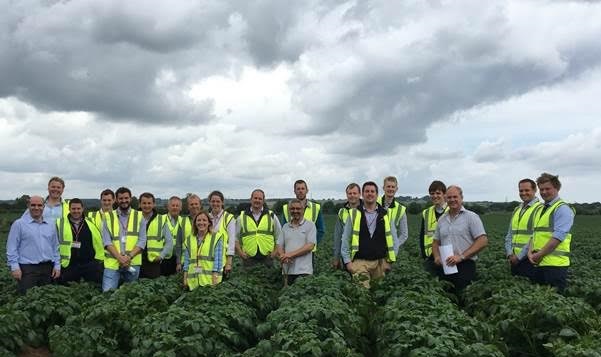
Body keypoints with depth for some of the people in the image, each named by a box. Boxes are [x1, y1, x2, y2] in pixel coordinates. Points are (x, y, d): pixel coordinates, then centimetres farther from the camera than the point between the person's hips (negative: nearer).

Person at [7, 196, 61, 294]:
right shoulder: (19, 224, -1)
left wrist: (57, 265, 9)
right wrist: (15, 267, -10)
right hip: (27, 268, -4)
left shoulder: (51, 224, 12)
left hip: (48, 268, 4)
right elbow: (12, 248, -3)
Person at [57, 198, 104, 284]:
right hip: (68, 265, 0)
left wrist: (100, 261, 5)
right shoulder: (60, 223, 0)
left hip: (90, 265, 0)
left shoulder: (91, 223, 3)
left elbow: (99, 241, 8)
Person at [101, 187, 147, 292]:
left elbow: (142, 240, 0)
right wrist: (119, 257, -15)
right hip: (112, 263, -1)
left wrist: (129, 256, -15)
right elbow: (106, 241, -2)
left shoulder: (139, 216, 7)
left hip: (133, 263, 1)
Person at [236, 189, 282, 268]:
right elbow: (235, 238, 10)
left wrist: (275, 252, 0)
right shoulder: (242, 217, 9)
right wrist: (241, 253, -3)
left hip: (267, 258, 1)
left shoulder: (271, 216, 10)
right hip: (249, 259, 0)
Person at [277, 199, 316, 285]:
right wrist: (284, 257, -11)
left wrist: (290, 254, -13)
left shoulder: (310, 225, 2)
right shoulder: (285, 226, 16)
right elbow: (279, 246, 12)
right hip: (287, 271, 4)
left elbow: (310, 246, -8)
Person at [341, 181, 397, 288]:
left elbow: (393, 239, 10)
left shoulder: (386, 215, 7)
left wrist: (390, 260, 3)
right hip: (360, 262, -2)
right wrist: (347, 261, -2)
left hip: (380, 262, 2)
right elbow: (345, 239, 4)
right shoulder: (354, 214, 3)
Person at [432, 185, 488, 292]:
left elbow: (483, 241, -10)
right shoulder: (442, 219, 15)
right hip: (444, 266, 5)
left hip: (465, 265, -5)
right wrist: (437, 257, -2)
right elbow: (436, 242, 21)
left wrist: (461, 256, -17)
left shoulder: (471, 217, -1)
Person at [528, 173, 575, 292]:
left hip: (555, 264, -8)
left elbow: (558, 236, -16)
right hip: (538, 263, 8)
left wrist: (539, 254, -13)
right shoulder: (539, 210, 19)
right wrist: (530, 252, 0)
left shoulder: (562, 208, -7)